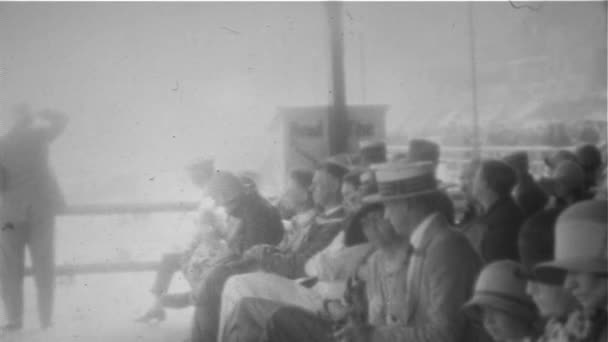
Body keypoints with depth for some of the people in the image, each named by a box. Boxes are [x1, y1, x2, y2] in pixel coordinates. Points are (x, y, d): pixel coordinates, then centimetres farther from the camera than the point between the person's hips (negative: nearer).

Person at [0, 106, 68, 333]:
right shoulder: (38, 135, -1)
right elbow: (60, 120, 18)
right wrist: (35, 116, 30)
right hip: (42, 207, 2)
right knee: (43, 265, 7)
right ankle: (46, 318, 6)